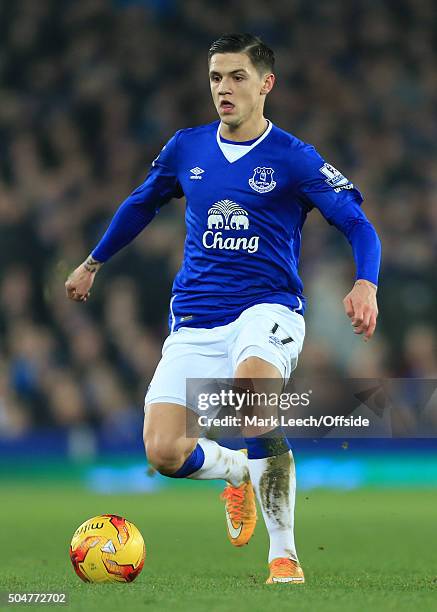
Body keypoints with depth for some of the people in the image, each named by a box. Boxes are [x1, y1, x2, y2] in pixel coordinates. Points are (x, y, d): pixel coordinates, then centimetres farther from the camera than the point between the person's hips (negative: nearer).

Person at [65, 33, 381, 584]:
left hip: (267, 310, -4)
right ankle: (236, 471, 26)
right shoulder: (186, 148, 10)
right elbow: (140, 205, 28)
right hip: (194, 323, 4)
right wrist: (93, 262, 37)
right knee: (163, 452, -14)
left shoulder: (293, 158, -3)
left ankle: (284, 554, -25)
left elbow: (359, 227, -5)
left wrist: (365, 285, -24)